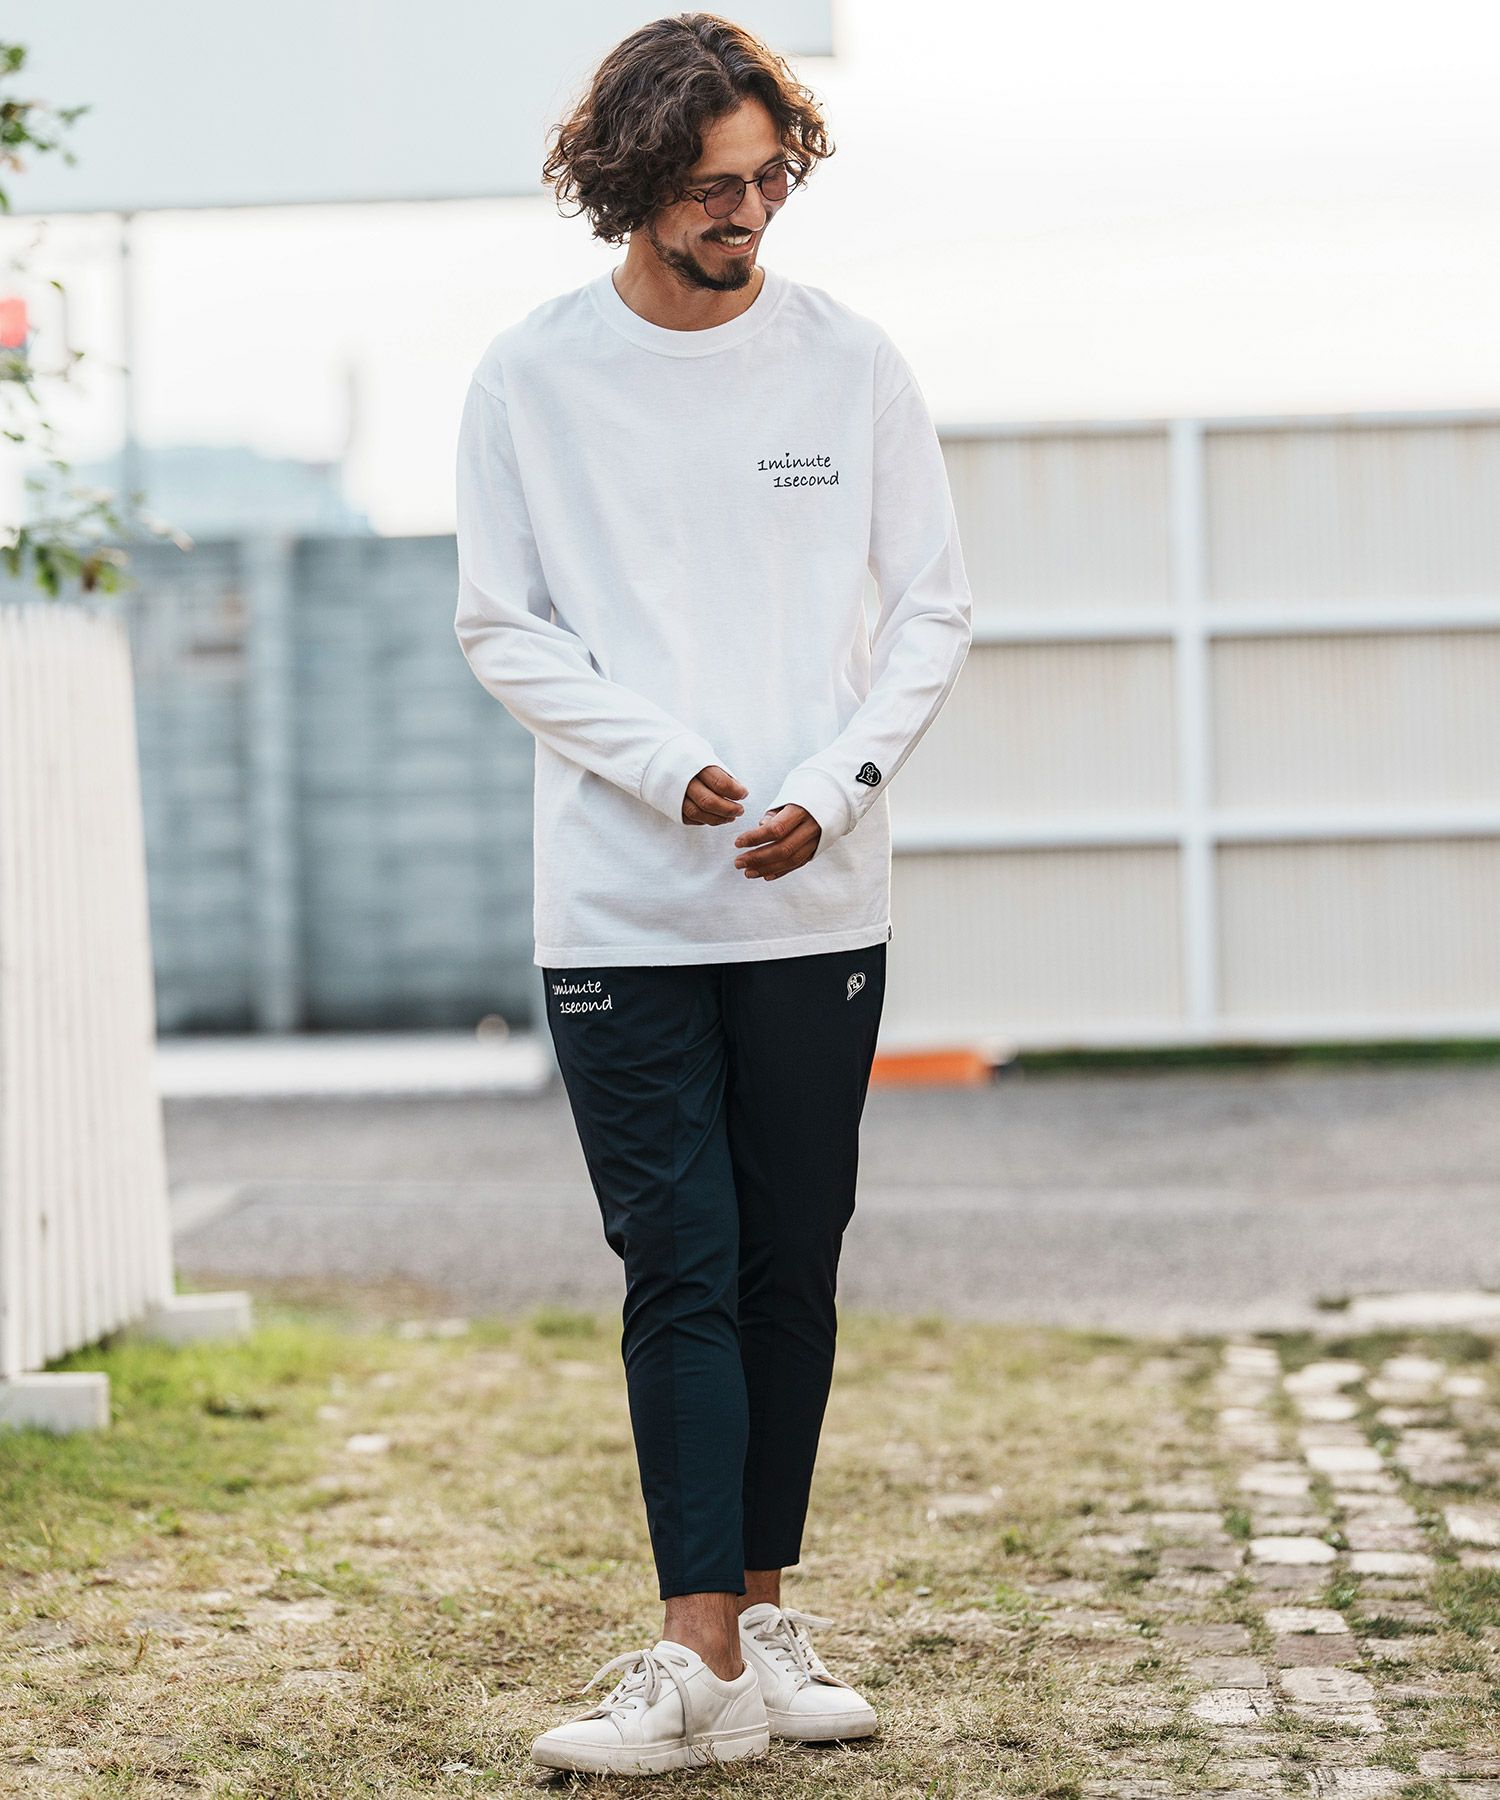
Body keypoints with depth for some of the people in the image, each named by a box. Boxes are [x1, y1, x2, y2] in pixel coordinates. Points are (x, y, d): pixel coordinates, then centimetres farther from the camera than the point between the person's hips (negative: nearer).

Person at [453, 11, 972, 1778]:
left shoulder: (850, 360, 4)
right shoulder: (533, 374, 0)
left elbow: (931, 608, 7)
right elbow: (502, 625, 1)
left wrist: (831, 785, -8)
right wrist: (672, 772, -12)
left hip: (820, 906, 2)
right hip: (618, 907, -2)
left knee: (792, 1272, 7)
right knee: (682, 1272, -6)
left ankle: (762, 1609, 20)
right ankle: (700, 1664, -7)